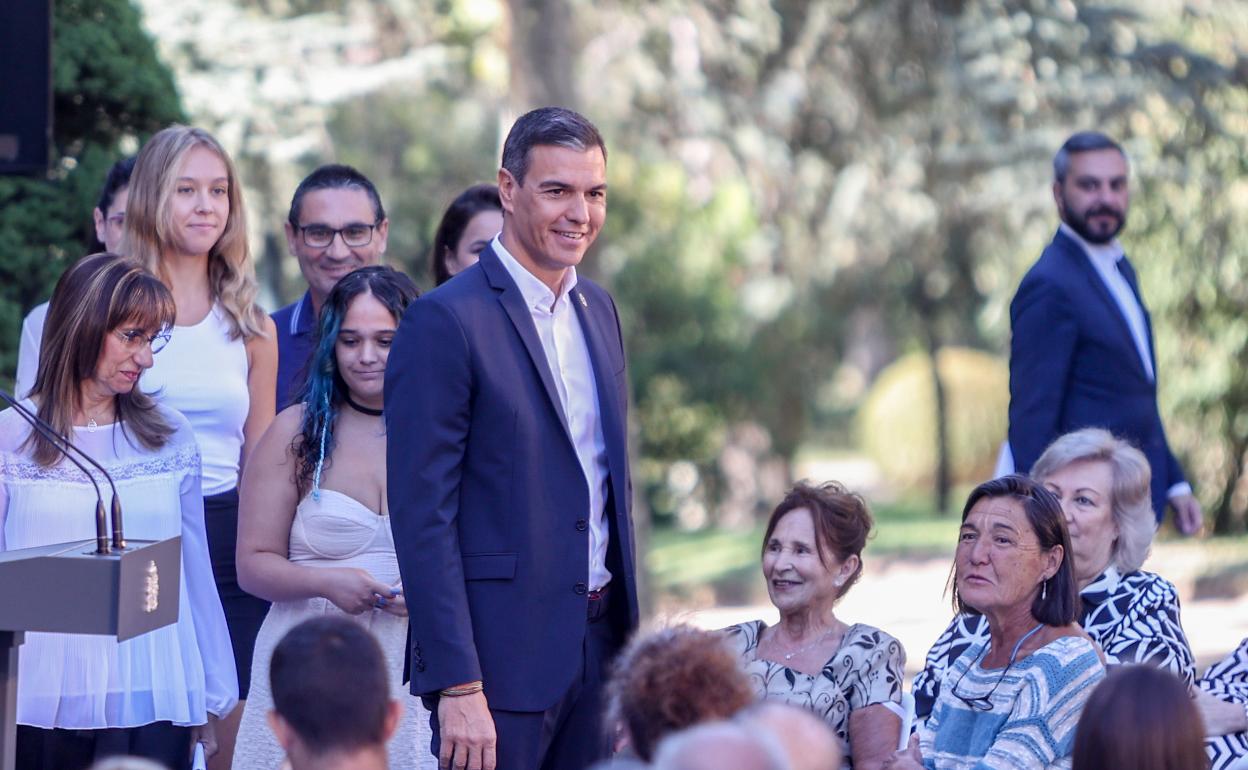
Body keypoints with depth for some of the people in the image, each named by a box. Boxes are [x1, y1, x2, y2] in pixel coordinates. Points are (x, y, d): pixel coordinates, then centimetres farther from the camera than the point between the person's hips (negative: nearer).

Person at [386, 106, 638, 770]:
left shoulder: (597, 310, 13)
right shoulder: (446, 322, -11)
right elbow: (422, 515, -14)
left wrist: (629, 639, 14)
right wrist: (457, 685, -18)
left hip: (599, 641, 7)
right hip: (502, 655, -7)